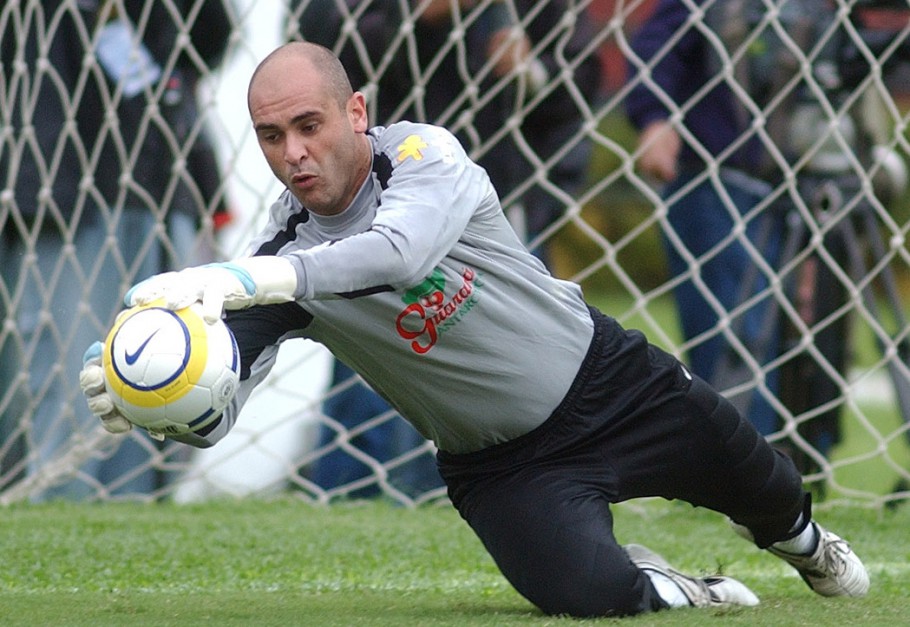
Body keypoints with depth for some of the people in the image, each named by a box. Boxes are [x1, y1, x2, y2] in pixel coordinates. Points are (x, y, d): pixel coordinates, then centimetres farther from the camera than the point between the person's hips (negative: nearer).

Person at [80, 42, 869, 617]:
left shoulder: (424, 154, -22)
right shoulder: (279, 255, -17)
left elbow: (400, 251, -45)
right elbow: (214, 413, -26)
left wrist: (248, 279, -58)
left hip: (609, 382, 0)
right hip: (502, 465, 0)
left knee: (755, 484, 17)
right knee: (587, 595, -25)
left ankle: (805, 543, 56)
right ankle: (662, 589, 11)